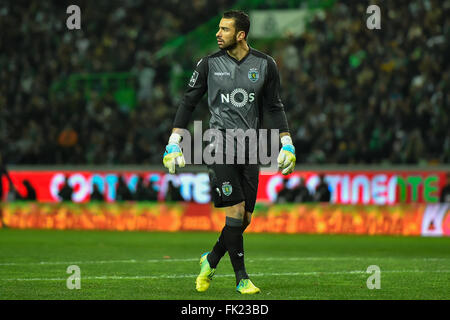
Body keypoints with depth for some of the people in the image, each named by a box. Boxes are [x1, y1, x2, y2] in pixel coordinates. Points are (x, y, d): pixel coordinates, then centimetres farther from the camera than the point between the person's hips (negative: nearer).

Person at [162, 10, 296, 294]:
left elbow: (274, 107, 10)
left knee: (245, 218, 2)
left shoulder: (265, 65, 4)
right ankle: (241, 278, -6)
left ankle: (211, 261, 25)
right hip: (220, 144, -3)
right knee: (235, 211, -14)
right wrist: (174, 143, 3)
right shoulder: (209, 64, 1)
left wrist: (287, 145, 2)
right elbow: (188, 102, 8)